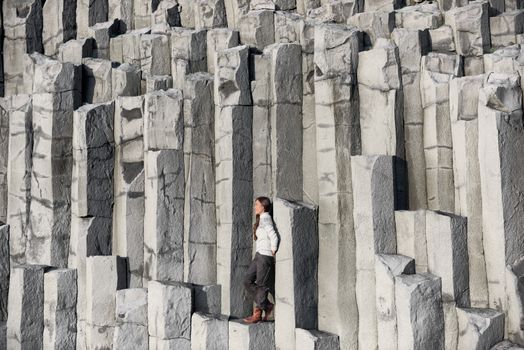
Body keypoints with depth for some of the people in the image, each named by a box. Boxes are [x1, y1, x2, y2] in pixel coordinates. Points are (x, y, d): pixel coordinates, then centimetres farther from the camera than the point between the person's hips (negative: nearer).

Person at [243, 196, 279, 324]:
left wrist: (273, 253, -12)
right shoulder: (261, 219, 15)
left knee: (262, 284, -1)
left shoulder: (265, 219, -14)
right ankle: (266, 305, 13)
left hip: (265, 256, -10)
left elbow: (274, 237, -23)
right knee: (248, 281, 8)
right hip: (259, 255, 10)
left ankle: (257, 314, 9)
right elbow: (272, 236, 22)